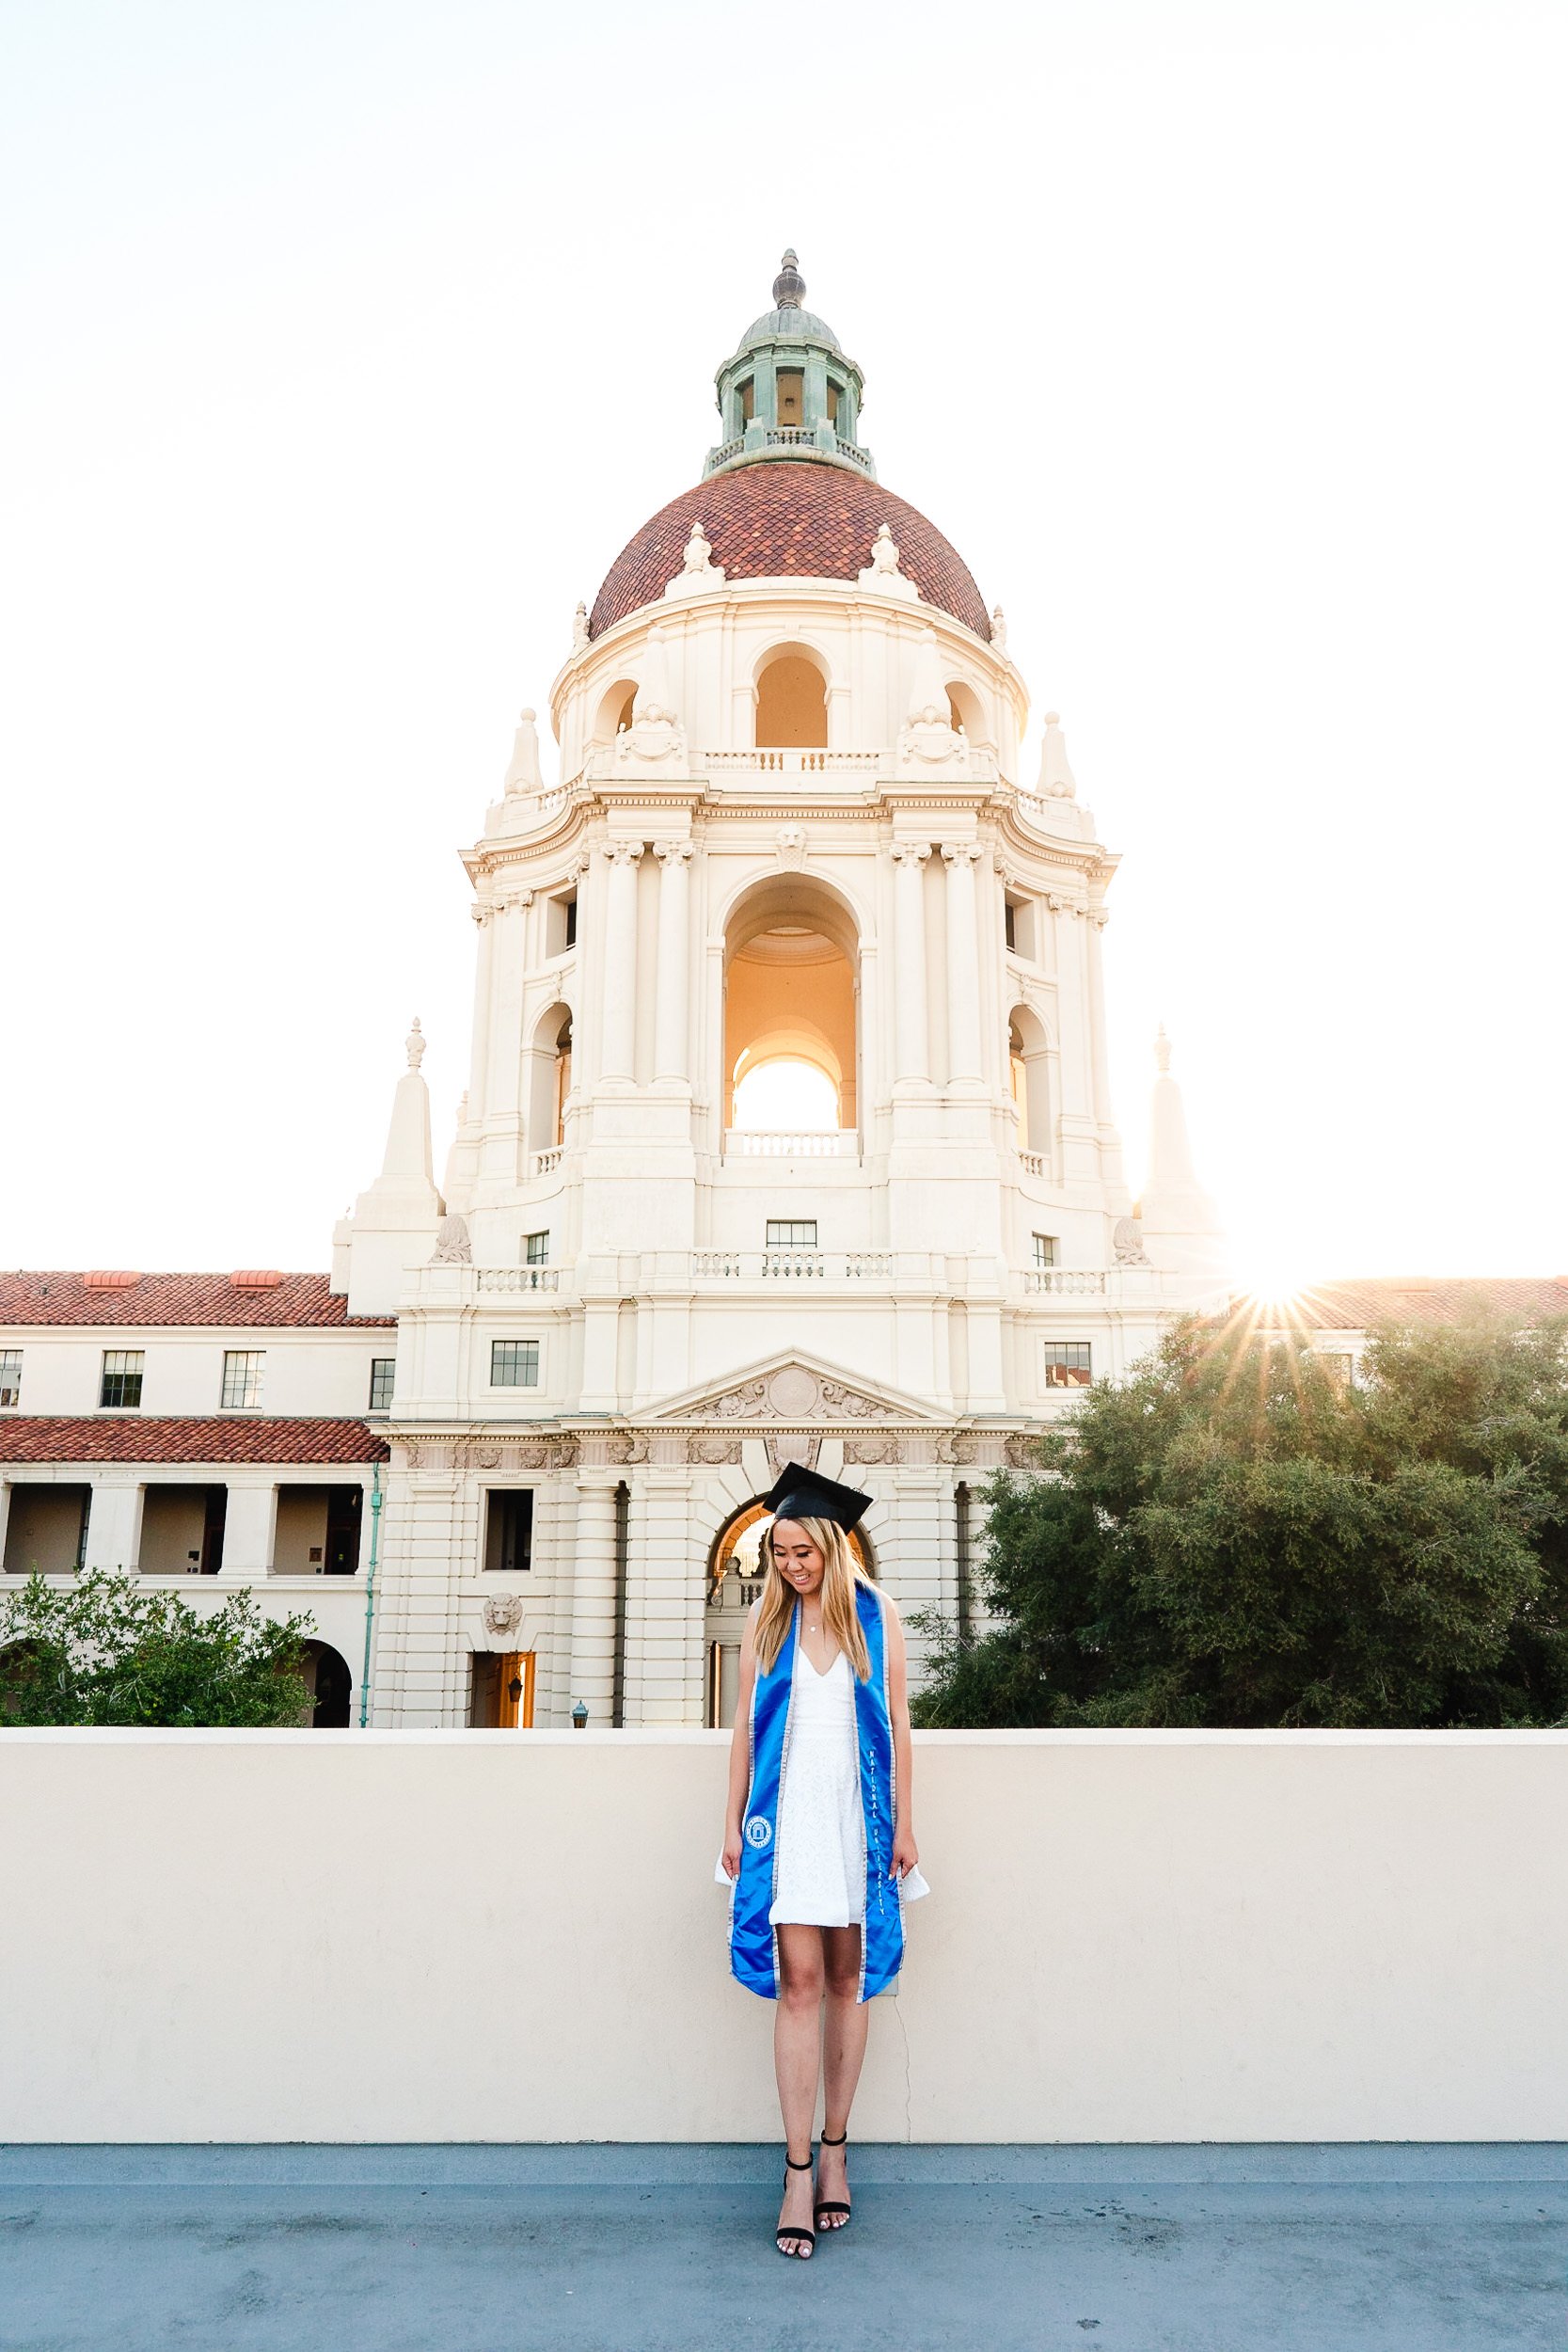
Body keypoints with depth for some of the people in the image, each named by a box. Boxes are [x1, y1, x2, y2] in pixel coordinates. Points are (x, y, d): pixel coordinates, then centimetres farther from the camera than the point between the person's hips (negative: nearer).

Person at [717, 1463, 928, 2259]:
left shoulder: (875, 1614, 1)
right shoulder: (766, 1617, 3)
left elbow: (896, 1722, 4)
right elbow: (745, 1722, 5)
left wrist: (903, 1824, 2)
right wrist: (734, 1821, 2)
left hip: (857, 1811, 1)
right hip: (789, 1812, -1)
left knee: (848, 1981, 7)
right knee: (799, 1982, -7)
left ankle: (835, 2150, 20)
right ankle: (799, 2171, -2)